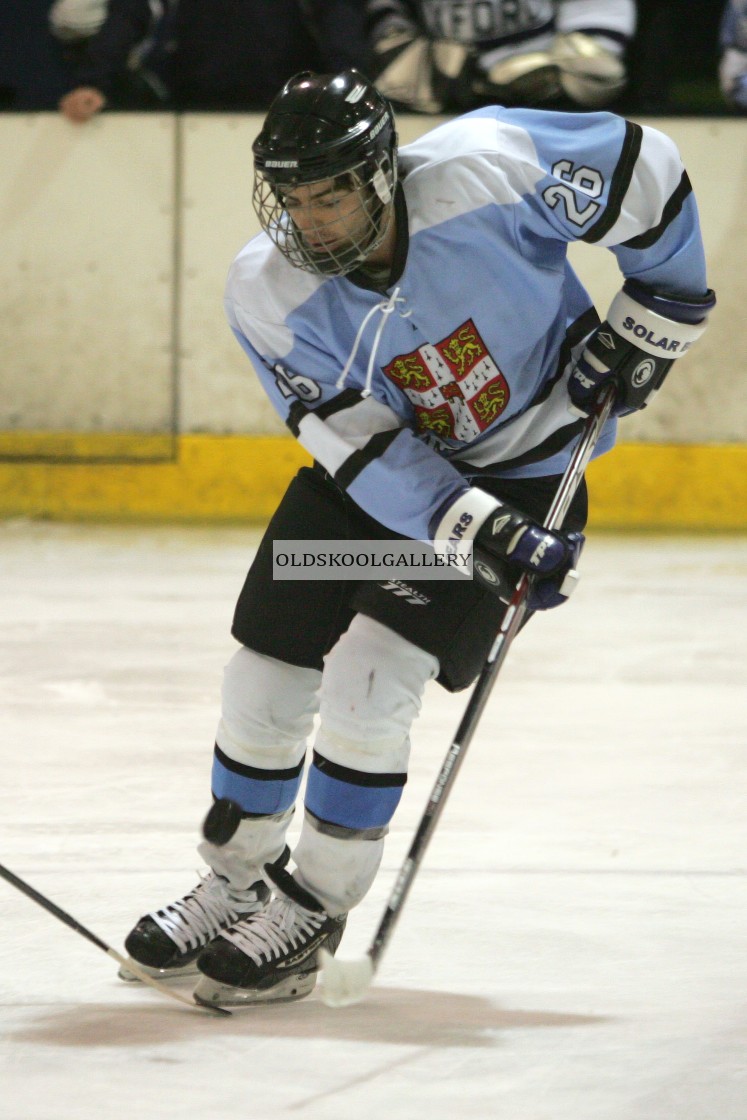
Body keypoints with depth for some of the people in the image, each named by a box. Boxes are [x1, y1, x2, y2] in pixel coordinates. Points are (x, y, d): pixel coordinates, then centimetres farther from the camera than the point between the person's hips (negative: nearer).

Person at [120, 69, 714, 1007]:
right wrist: (481, 533, -33)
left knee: (370, 677, -17)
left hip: (523, 465, -3)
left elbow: (644, 169, -14)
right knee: (265, 676, 1)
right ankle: (234, 884, 24)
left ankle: (309, 913, -3)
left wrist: (652, 322, -10)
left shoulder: (485, 170, -29)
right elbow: (367, 448, -22)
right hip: (371, 469, 3)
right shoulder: (266, 294, -21)